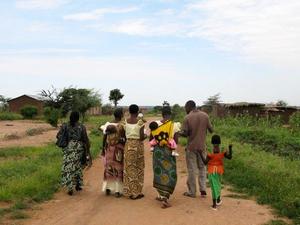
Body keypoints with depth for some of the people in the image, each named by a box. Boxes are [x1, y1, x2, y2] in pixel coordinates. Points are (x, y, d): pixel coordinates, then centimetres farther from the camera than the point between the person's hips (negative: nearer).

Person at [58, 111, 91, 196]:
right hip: (78, 148, 0)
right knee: (78, 166, 17)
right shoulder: (81, 127, -5)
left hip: (68, 148, 0)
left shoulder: (65, 126, -1)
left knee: (68, 167, 5)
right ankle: (78, 185, 25)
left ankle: (70, 187, -3)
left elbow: (58, 135, 1)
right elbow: (86, 140, -6)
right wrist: (88, 150, 2)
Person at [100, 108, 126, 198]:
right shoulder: (122, 125, -14)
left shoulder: (108, 124, -1)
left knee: (109, 168, 15)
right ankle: (117, 191, 7)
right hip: (119, 149, -4)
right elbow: (125, 138, -13)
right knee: (118, 169, 5)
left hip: (109, 149, 4)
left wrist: (103, 148, 12)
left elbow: (104, 138, 2)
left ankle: (108, 188, 19)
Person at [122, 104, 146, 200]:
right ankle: (136, 192, 12)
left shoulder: (125, 122, -1)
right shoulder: (140, 122, -10)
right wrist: (145, 136, 8)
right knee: (138, 168, 8)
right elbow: (142, 137, -13)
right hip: (138, 145, -3)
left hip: (128, 145, 3)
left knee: (129, 168, 11)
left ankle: (129, 191, 17)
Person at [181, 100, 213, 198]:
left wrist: (179, 132, 7)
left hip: (191, 147, -3)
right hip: (202, 146, 3)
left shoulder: (187, 118, -13)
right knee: (202, 168, 16)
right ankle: (203, 190, 9)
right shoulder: (205, 115, -3)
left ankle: (192, 192, 14)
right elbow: (211, 130, 1)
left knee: (191, 169, 7)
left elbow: (185, 133, -13)